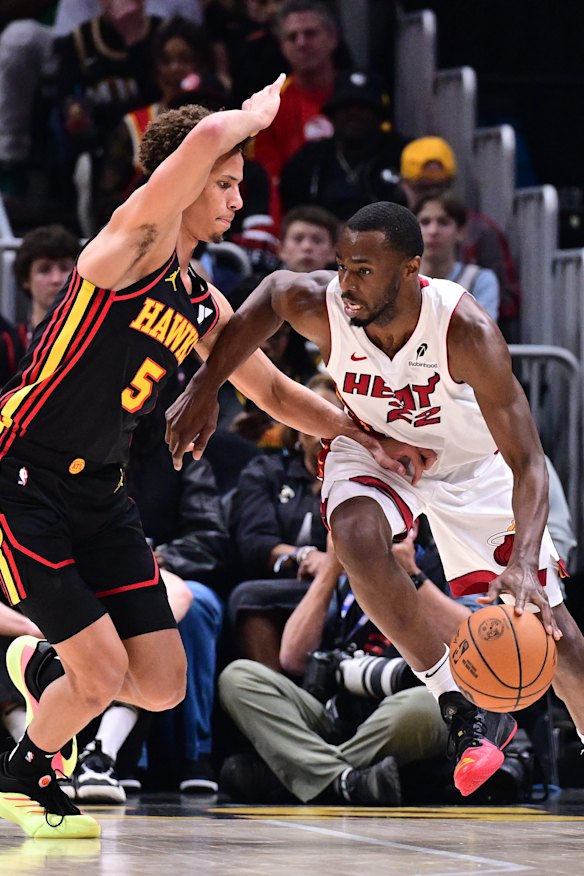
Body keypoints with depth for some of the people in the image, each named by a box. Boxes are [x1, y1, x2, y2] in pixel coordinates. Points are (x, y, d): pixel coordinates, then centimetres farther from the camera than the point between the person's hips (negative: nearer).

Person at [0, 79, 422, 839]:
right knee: (104, 677, -10)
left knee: (163, 686, 2)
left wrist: (367, 438, 17)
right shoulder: (137, 240, -12)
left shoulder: (203, 306, 12)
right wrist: (259, 113, -7)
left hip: (99, 492, 8)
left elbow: (271, 390, 25)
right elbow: (208, 137, -27)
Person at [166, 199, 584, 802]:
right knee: (357, 538, -32)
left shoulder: (465, 329, -37)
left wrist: (523, 561, -52)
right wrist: (205, 388, -7)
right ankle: (463, 710, -20)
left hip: (470, 461, -1)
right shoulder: (320, 306, -30)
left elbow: (527, 463, -37)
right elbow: (272, 290, -2)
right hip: (372, 451, 1)